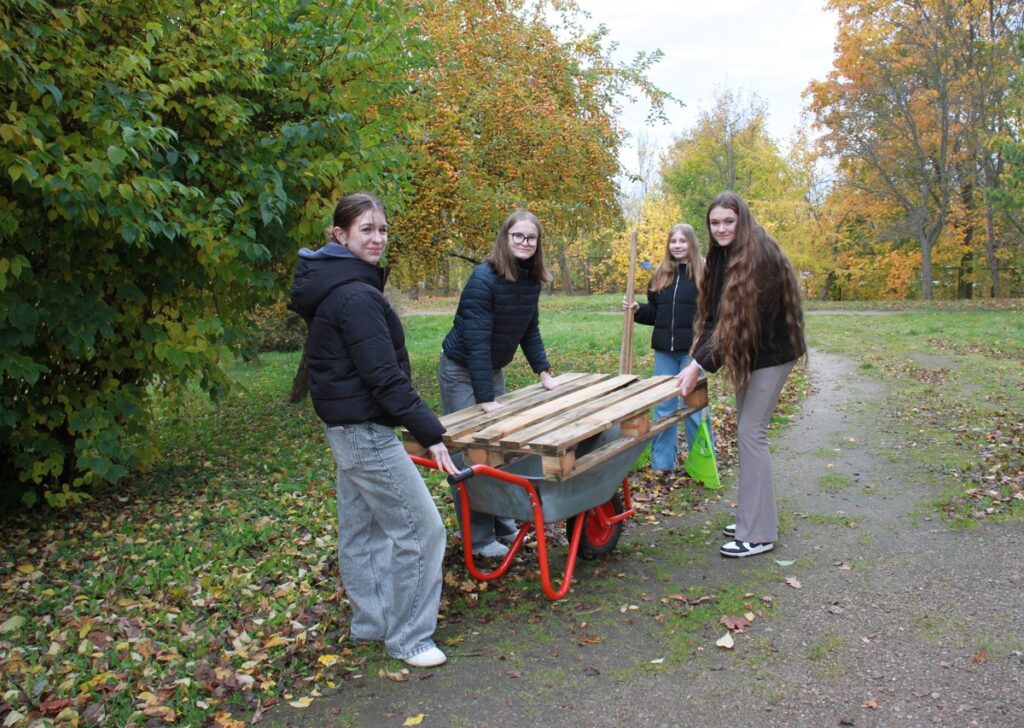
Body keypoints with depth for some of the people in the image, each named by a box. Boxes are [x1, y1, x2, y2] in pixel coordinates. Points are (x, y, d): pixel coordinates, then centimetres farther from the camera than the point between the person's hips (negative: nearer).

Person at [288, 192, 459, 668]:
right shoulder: (355, 296, -21)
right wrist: (430, 435, -24)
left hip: (346, 427, 11)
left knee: (362, 528, 19)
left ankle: (370, 621, 34)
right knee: (420, 528, -3)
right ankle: (407, 638, 9)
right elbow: (384, 376, -25)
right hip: (365, 430, -11)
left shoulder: (331, 287, 12)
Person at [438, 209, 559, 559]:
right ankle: (479, 538, 7)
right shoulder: (483, 279, -26)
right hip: (461, 371, -8)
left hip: (493, 369, 8)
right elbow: (476, 341, -31)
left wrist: (544, 372, 1)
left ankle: (503, 524, 27)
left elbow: (529, 330, 8)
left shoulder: (531, 281, -4)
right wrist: (486, 398, -34)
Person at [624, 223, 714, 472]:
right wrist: (637, 309, -3)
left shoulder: (705, 272, -4)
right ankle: (661, 462, 19)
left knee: (694, 406, 2)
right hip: (664, 349, 5)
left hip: (692, 350, -5)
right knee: (663, 407, 9)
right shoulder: (660, 274, 11)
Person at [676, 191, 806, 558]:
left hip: (770, 353, -8)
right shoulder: (721, 256, 5)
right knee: (746, 430, 11)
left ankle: (758, 534, -3)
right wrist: (697, 360, -9)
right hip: (747, 355, 9)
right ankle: (753, 518, 22)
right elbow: (713, 315, 3)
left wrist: (701, 365, -32)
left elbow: (742, 320, -28)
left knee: (751, 432, -10)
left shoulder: (760, 257, -21)